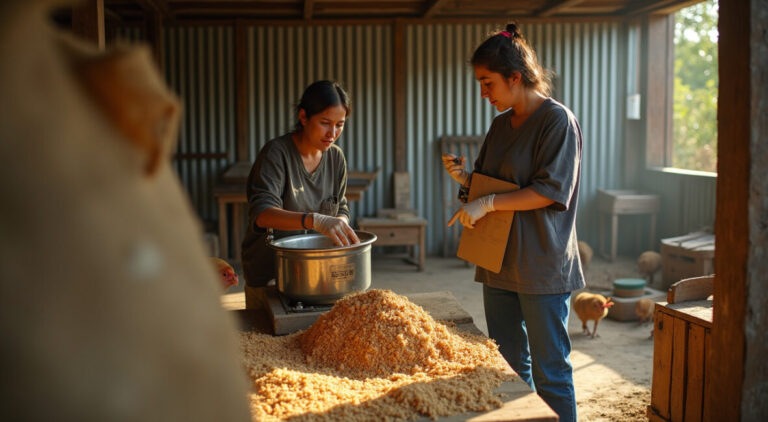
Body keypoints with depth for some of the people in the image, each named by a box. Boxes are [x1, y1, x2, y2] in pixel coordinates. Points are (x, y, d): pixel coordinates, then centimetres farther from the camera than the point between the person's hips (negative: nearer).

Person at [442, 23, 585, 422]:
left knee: (549, 371, 1)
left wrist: (487, 203, -18)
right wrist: (464, 177, -1)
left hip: (542, 266, -8)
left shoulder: (557, 120, -10)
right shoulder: (501, 123, 13)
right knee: (507, 365, 14)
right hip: (500, 264, 8)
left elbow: (549, 191, -18)